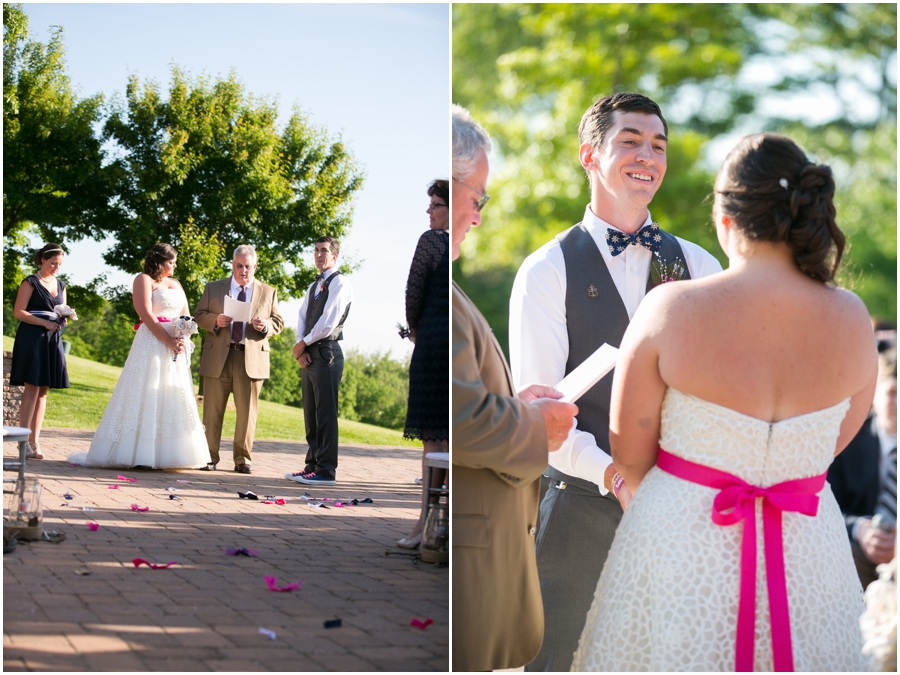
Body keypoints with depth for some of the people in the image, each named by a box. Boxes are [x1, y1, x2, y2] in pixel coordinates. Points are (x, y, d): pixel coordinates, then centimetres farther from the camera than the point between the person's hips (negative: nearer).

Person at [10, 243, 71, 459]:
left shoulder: (60, 285, 17)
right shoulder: (31, 283, -2)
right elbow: (18, 312, -8)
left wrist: (66, 318, 0)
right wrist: (44, 322, -17)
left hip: (52, 340, 6)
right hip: (32, 338, -6)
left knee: (43, 391, 4)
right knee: (32, 388, -11)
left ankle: (34, 440, 6)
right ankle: (24, 440, -11)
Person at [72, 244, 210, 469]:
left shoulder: (175, 284, 22)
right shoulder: (144, 280, 0)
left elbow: (185, 315, 14)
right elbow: (146, 314, -12)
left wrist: (182, 339, -7)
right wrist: (169, 341, -19)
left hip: (177, 347, 8)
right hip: (152, 345, -7)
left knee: (173, 399, 4)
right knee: (147, 397, -9)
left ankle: (166, 454, 6)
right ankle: (141, 454, -10)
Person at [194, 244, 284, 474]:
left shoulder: (268, 292, 12)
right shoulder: (213, 288, 11)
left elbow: (278, 322, 10)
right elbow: (199, 315, 8)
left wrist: (265, 325, -12)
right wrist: (215, 320, -12)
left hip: (251, 359, 0)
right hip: (218, 358, 0)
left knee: (247, 412, 2)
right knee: (212, 411, 2)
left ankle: (242, 458, 10)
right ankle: (210, 457, 10)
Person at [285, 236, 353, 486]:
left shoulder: (339, 283, -6)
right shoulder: (314, 286, 22)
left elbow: (329, 322, -14)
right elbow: (303, 318, 13)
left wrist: (304, 343, -6)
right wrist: (301, 347, -4)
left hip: (326, 354, -9)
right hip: (309, 355, 9)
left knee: (325, 415, -8)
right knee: (310, 415, 10)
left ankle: (326, 471, -8)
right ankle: (313, 466, 15)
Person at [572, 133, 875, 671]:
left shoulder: (670, 311, -16)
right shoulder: (851, 320, -9)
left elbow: (630, 460, -6)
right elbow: (838, 439, 8)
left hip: (680, 546, -2)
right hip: (807, 554, 2)